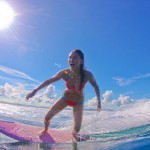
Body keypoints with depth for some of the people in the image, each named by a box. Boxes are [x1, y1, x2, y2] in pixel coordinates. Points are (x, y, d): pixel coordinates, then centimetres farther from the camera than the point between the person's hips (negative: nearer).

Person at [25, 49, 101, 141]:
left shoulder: (87, 75, -34)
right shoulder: (64, 73, -29)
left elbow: (95, 86, -13)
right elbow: (49, 81, -14)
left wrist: (99, 101, -15)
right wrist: (35, 91, -11)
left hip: (78, 102, -1)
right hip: (65, 98, 1)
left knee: (77, 129, -5)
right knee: (47, 117, 4)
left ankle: (73, 133, 38)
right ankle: (45, 130, 43)